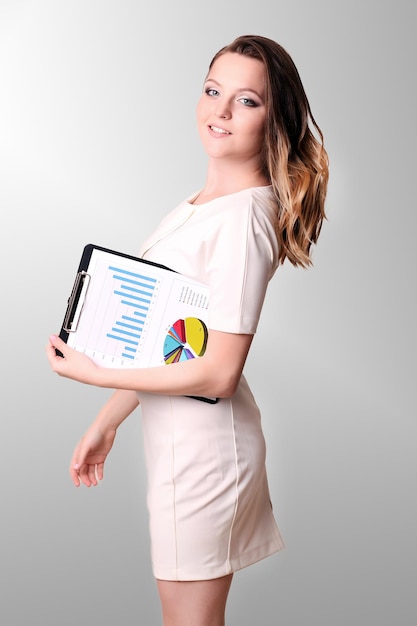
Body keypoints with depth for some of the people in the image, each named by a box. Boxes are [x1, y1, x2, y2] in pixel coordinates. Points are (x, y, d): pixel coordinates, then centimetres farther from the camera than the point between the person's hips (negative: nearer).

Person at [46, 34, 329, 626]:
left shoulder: (243, 218, -20)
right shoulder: (203, 201, 9)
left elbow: (218, 373, -22)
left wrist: (97, 374, -15)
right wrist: (107, 421, 14)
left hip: (204, 444, -9)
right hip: (175, 437, 9)